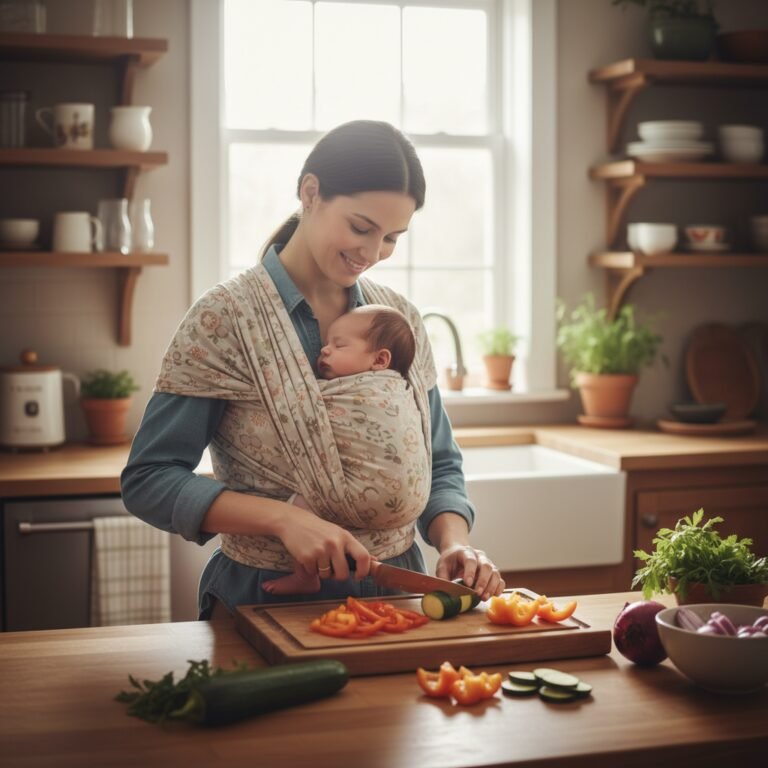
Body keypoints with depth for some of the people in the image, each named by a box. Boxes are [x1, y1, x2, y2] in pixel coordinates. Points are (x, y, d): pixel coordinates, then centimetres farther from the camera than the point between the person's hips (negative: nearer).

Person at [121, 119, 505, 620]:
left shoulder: (403, 320, 7)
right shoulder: (225, 318, -7)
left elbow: (440, 466, 14)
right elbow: (148, 480, -8)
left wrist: (455, 542, -6)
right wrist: (283, 518, -20)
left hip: (393, 592, 4)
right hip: (266, 600, -3)